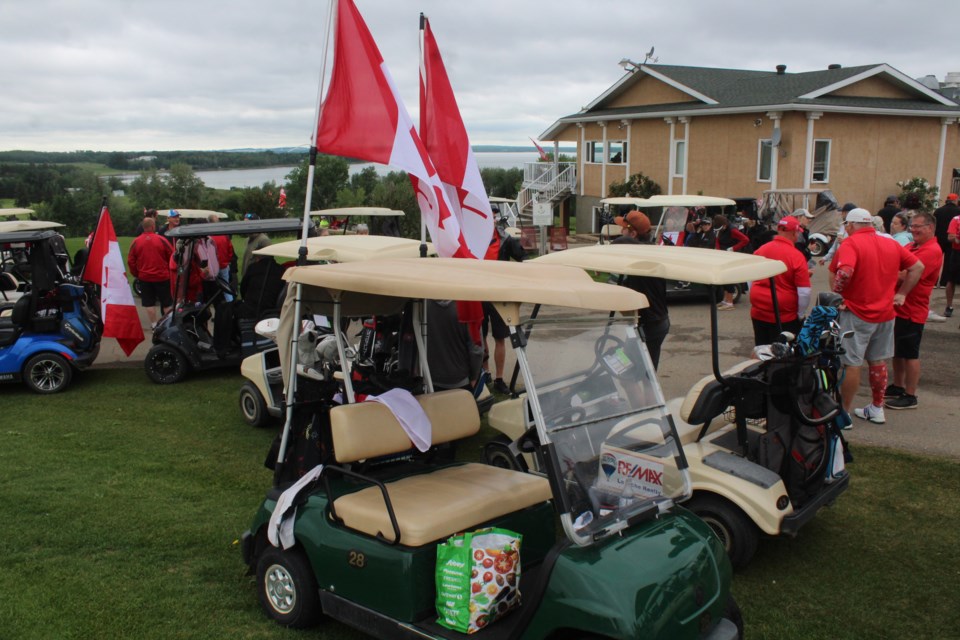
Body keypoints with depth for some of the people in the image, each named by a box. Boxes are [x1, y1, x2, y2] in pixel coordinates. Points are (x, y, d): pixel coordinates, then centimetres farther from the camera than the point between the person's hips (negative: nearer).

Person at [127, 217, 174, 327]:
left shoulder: (136, 241, -3)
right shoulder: (161, 240, -10)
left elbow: (130, 261, 1)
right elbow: (172, 256, -5)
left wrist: (135, 274, 15)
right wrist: (170, 271, 12)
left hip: (144, 277, 2)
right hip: (162, 276, -2)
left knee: (149, 303, 9)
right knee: (167, 303, 9)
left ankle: (154, 324, 9)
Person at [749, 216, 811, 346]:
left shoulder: (760, 250, -1)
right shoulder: (796, 257, -15)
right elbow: (804, 292, -15)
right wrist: (800, 315, -1)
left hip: (758, 313, 5)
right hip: (785, 317, -4)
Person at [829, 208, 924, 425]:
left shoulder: (851, 243, -14)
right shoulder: (891, 244, 7)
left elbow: (844, 272, -30)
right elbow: (918, 267, 11)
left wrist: (836, 293, -16)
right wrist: (901, 293, 12)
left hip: (856, 313, -6)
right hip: (885, 313, 6)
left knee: (852, 364, 1)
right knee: (878, 362, 17)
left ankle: (843, 413, 9)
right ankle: (877, 409, 28)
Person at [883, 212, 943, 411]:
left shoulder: (932, 251, -17)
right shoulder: (911, 246, 11)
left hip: (912, 311, -9)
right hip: (898, 307, 9)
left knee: (910, 354, 0)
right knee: (897, 351, 18)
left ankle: (910, 396, 10)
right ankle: (897, 387, 31)